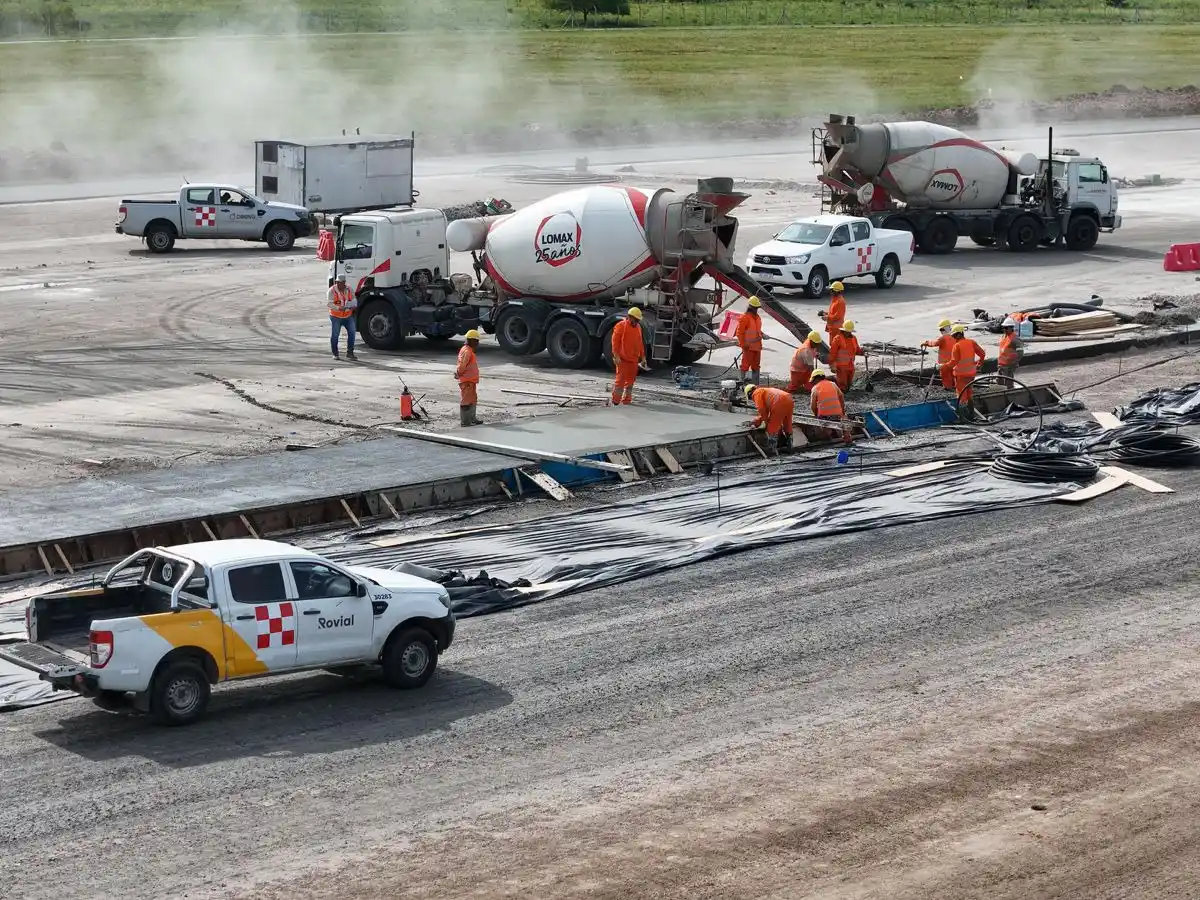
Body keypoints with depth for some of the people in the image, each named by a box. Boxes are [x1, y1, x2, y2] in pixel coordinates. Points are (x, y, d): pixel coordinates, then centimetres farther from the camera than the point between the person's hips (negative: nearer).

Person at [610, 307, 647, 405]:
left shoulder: (638, 327, 15)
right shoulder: (621, 326, -8)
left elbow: (640, 343, 21)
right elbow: (615, 341, -12)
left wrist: (642, 356, 19)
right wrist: (616, 355, -18)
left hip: (634, 359, 7)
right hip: (622, 359, -7)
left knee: (630, 380, 10)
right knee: (620, 379, -8)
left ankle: (626, 400, 17)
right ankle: (615, 401, -4)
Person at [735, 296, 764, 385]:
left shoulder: (757, 317, 13)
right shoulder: (745, 318, -13)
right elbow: (739, 333, -14)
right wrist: (743, 345, -17)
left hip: (757, 346, 8)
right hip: (749, 346, -8)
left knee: (756, 365, 13)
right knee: (746, 364, -6)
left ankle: (755, 383, 20)